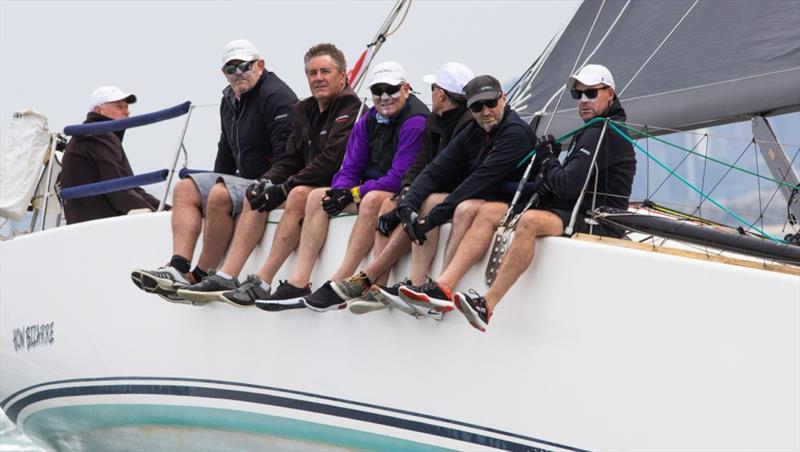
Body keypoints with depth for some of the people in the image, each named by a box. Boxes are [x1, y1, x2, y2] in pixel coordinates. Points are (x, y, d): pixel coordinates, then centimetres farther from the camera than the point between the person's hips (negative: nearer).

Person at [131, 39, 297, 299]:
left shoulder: (276, 95, -14)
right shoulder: (230, 101, 15)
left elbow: (287, 154, -22)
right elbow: (226, 151, 27)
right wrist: (216, 183, 14)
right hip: (244, 179, 10)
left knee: (220, 197, -32)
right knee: (185, 189, 1)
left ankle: (201, 277, -24)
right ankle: (179, 269, -18)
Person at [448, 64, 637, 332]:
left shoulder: (604, 133, -11)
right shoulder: (592, 132, 22)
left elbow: (568, 184, -20)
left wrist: (547, 160, -1)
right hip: (574, 212, 11)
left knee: (530, 220, -37)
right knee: (489, 212, -1)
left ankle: (488, 305, -38)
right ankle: (444, 286, -17)